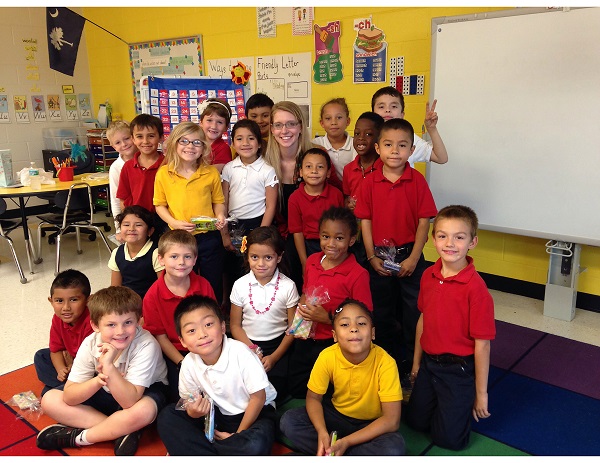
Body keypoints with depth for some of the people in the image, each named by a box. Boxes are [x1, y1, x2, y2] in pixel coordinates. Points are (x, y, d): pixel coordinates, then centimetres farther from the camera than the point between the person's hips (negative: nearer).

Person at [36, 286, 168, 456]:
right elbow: (69, 397, -18)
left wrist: (109, 366, -45)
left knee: (143, 411, -39)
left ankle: (77, 437, -16)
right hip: (106, 392, 5)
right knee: (49, 400, -11)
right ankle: (122, 430, -17)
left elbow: (130, 401, -35)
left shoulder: (146, 345, -32)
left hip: (144, 391, -5)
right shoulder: (90, 344, -19)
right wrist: (97, 381, -38)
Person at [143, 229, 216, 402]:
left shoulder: (203, 285, -3)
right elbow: (160, 336, -6)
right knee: (181, 396, -20)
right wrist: (183, 364, -14)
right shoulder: (153, 296, -9)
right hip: (173, 353, -2)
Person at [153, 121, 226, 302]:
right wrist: (174, 222, -13)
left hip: (209, 237, 0)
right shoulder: (163, 173, -3)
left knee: (214, 286, 12)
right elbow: (160, 205, 3)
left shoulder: (211, 172, -1)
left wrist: (220, 216, -11)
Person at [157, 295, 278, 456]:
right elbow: (189, 400, 2)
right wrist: (193, 411, -22)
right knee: (167, 417, -12)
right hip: (219, 414, 5)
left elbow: (258, 397, -17)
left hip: (255, 412, -4)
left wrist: (239, 434, -12)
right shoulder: (189, 364, -13)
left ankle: (187, 451, -16)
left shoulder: (240, 352, -27)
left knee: (254, 445, -36)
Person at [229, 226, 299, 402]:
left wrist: (274, 357, -11)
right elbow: (235, 325, 2)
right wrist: (252, 350, -11)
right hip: (247, 344, 1)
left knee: (277, 391, -20)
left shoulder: (287, 286, -8)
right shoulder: (240, 285, -4)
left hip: (278, 344, -1)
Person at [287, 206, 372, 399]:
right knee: (295, 390, 17)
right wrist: (301, 311, -4)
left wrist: (326, 318, -26)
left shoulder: (358, 275, -20)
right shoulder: (311, 261, 0)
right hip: (304, 342, 6)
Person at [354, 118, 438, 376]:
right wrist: (371, 257, -7)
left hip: (409, 256, -1)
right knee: (382, 313, 16)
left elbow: (424, 221, -7)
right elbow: (365, 220, -2)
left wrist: (413, 258, -11)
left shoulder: (417, 181, -8)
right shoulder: (369, 182, -5)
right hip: (379, 256, 2)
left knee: (413, 314, 8)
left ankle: (411, 365, 26)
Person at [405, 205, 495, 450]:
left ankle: (464, 403, 31)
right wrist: (416, 362, 15)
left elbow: (482, 343, -18)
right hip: (429, 363, 6)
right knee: (416, 421, 18)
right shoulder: (428, 276, -5)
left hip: (459, 369, -6)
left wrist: (481, 393, -11)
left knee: (448, 437, 6)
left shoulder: (475, 288, -24)